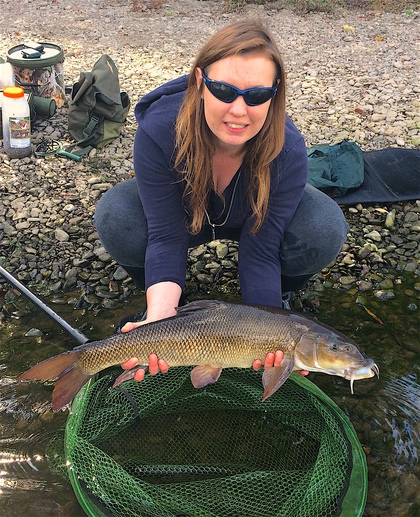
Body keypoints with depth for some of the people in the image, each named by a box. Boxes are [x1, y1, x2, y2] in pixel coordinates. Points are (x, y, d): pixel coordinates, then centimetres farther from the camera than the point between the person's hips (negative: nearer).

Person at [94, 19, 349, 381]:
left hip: (253, 216, 0)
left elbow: (261, 251, -30)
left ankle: (278, 299, 4)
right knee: (115, 218, -32)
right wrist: (160, 316, -49)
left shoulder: (288, 150, -34)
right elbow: (166, 237, -34)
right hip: (181, 211, 1)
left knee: (325, 231, -31)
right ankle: (168, 307, -1)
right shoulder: (159, 130, -35)